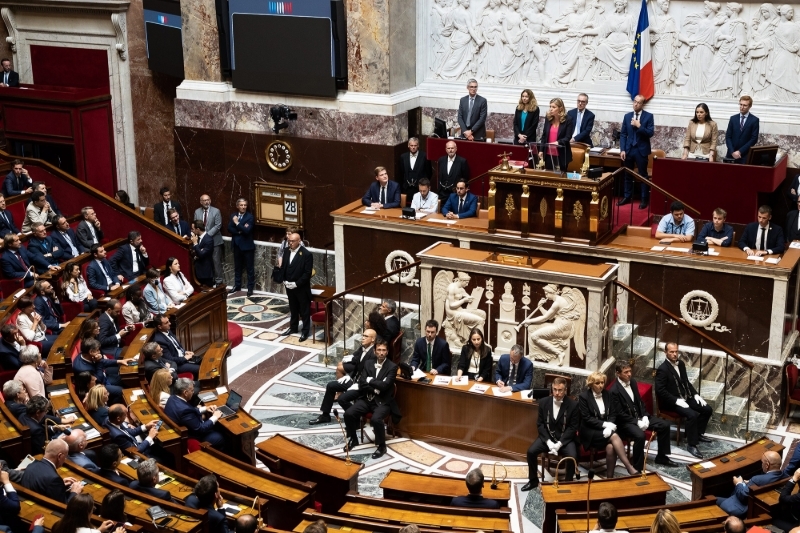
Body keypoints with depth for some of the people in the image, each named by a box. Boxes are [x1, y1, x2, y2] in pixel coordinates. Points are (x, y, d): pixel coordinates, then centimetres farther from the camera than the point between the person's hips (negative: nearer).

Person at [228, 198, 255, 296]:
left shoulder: (250, 216, -10)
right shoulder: (233, 215, 6)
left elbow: (247, 230, -21)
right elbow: (229, 229, -3)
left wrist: (237, 223, -19)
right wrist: (239, 231, -17)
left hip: (247, 245, -5)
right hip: (237, 245, 5)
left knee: (250, 268, 3)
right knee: (237, 267, 15)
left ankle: (250, 288, 11)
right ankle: (237, 286, 26)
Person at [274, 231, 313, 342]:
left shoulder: (307, 254, -18)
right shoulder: (287, 251, 1)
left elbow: (307, 273, -18)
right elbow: (283, 267, 10)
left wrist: (296, 283, -19)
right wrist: (283, 280, -3)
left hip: (302, 288, -6)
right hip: (289, 286, 6)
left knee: (304, 311, 6)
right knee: (293, 309, 20)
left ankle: (305, 331, 16)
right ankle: (293, 327, 34)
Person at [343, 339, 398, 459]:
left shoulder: (392, 367, -6)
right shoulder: (368, 363, 7)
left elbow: (384, 386, -18)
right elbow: (361, 384, -1)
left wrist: (370, 380, -9)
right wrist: (375, 388, -15)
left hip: (382, 402, -4)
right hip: (367, 399, 4)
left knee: (376, 419, -34)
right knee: (348, 413, -18)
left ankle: (381, 446, -11)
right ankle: (353, 439, 8)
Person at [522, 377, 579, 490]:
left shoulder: (573, 405, -10)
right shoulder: (543, 402, -3)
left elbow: (573, 427, -9)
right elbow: (540, 424, 0)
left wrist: (559, 443, -19)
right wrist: (548, 442, -14)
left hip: (565, 438, -2)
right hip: (548, 436, 3)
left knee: (572, 456, -29)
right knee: (531, 451, -19)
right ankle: (533, 480, 2)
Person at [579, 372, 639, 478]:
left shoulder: (607, 394, 9)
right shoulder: (584, 396, -6)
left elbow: (613, 413, 8)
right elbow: (586, 418, -11)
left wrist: (609, 426, -12)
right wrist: (604, 424, -18)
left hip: (607, 429, 4)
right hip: (590, 431, -4)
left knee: (610, 447, -30)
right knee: (614, 437, -31)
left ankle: (610, 478, -23)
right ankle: (630, 468, -32)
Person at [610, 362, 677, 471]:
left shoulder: (633, 382, 4)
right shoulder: (614, 390, -19)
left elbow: (640, 401, 12)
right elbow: (620, 414, -19)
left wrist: (645, 417, -4)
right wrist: (637, 422, -21)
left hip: (639, 417, 8)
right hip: (625, 422, -8)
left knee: (664, 425, -2)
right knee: (640, 435, -35)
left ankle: (661, 457, 12)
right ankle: (637, 468, -21)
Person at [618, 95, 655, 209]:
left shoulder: (648, 116, -3)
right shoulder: (627, 116, 7)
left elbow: (650, 133, -11)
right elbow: (623, 134, 6)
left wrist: (639, 126, -20)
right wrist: (622, 149, -3)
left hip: (641, 150, -4)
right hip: (629, 149, 4)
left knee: (643, 175, 2)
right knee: (627, 175, 11)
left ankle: (644, 199, 9)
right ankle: (627, 196, 22)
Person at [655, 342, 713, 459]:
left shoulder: (681, 364, 7)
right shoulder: (663, 369, -19)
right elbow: (660, 390, -22)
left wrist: (696, 395, 3)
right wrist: (677, 401, -25)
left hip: (686, 398, 9)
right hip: (672, 402, -8)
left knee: (707, 409, 1)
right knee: (692, 415, -29)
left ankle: (699, 433, 20)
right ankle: (692, 445, -19)